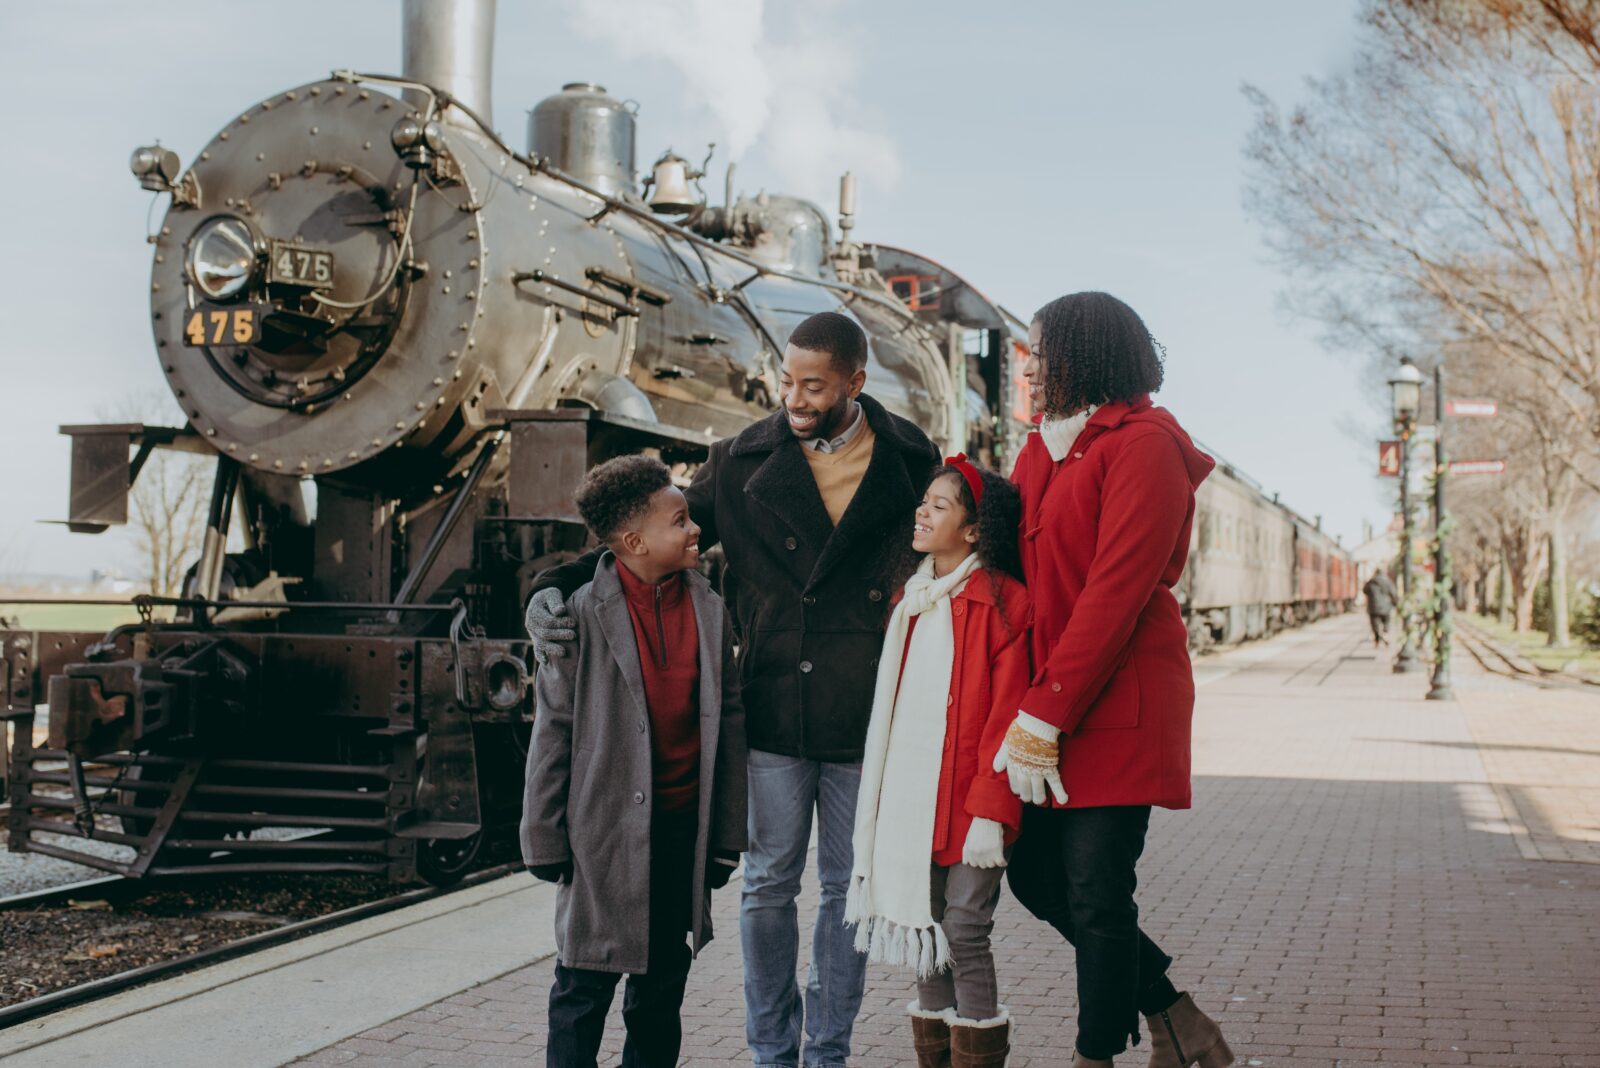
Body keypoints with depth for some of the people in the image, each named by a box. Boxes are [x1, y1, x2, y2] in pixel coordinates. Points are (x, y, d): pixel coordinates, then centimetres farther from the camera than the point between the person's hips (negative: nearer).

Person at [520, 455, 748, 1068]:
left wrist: (726, 835, 6)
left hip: (683, 830, 4)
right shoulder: (582, 615, -8)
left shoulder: (709, 610, 3)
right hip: (605, 828, -4)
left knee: (662, 988, 14)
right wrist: (546, 839, -5)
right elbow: (552, 734, -5)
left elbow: (729, 724, 6)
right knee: (584, 992, 3)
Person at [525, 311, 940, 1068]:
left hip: (865, 719, 0)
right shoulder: (742, 461, 1)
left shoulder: (911, 461, 0)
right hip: (773, 713, 0)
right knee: (768, 885, 8)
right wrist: (557, 586, -13)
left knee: (848, 889, 11)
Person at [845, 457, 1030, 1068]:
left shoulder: (1000, 600, -9)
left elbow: (1006, 716, -13)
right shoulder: (911, 600, 13)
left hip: (963, 806, -7)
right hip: (907, 800, 7)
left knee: (964, 936, -3)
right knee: (924, 935, 13)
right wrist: (874, 790, 14)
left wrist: (991, 813, -17)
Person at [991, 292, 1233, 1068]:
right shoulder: (1042, 451, 14)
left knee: (1096, 893, -3)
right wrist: (1024, 708, 2)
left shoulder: (1141, 445, -11)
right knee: (1035, 873, 11)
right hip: (1050, 700, 9)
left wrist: (1044, 716, -19)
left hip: (1117, 705, -9)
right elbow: (1029, 579, 12)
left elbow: (1114, 594, -18)